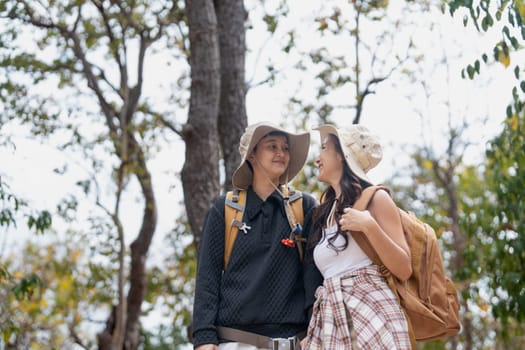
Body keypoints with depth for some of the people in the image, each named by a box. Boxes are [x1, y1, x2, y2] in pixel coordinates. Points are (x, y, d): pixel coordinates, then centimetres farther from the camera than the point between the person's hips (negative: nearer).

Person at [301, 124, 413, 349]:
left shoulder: (375, 198, 0)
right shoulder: (326, 211, 17)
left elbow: (404, 270, -6)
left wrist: (369, 226, -17)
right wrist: (311, 332, 10)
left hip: (371, 312, -5)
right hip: (331, 322, 5)